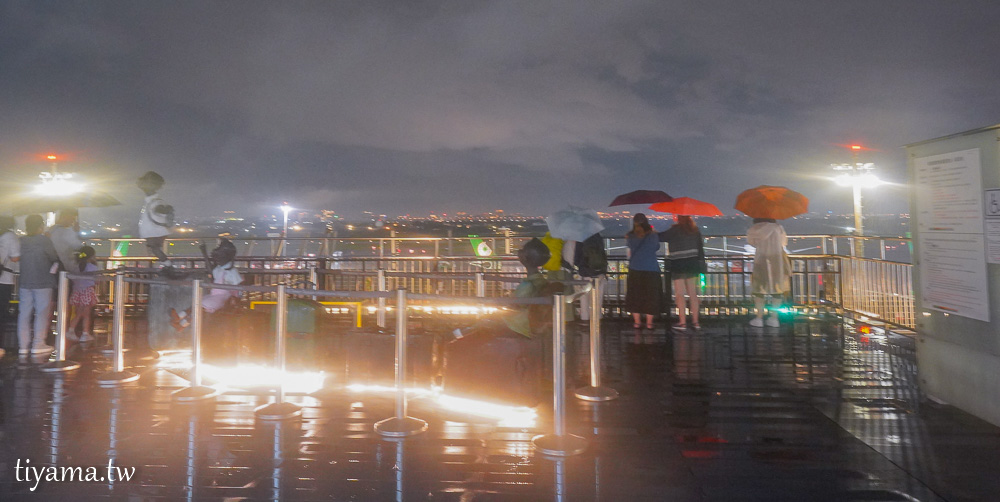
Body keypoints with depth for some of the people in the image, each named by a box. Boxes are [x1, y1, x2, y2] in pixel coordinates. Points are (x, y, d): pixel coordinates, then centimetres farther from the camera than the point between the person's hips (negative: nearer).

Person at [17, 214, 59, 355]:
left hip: (25, 282, 5)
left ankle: (23, 345, 10)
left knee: (24, 313, 8)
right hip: (42, 282, -5)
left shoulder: (21, 241, 4)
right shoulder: (44, 240, -9)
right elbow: (55, 257, -6)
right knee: (42, 313, 1)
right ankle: (38, 345, 1)